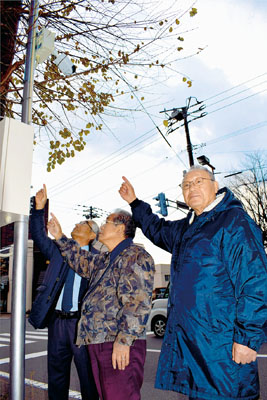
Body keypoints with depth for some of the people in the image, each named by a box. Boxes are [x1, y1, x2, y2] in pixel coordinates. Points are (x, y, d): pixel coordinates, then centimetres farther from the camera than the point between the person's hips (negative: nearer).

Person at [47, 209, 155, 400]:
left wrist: (123, 339, -25)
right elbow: (82, 261, 37)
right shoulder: (105, 260, 20)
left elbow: (137, 301, -21)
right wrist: (60, 237, 34)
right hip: (98, 343, 10)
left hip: (120, 347, -9)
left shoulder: (135, 256, -11)